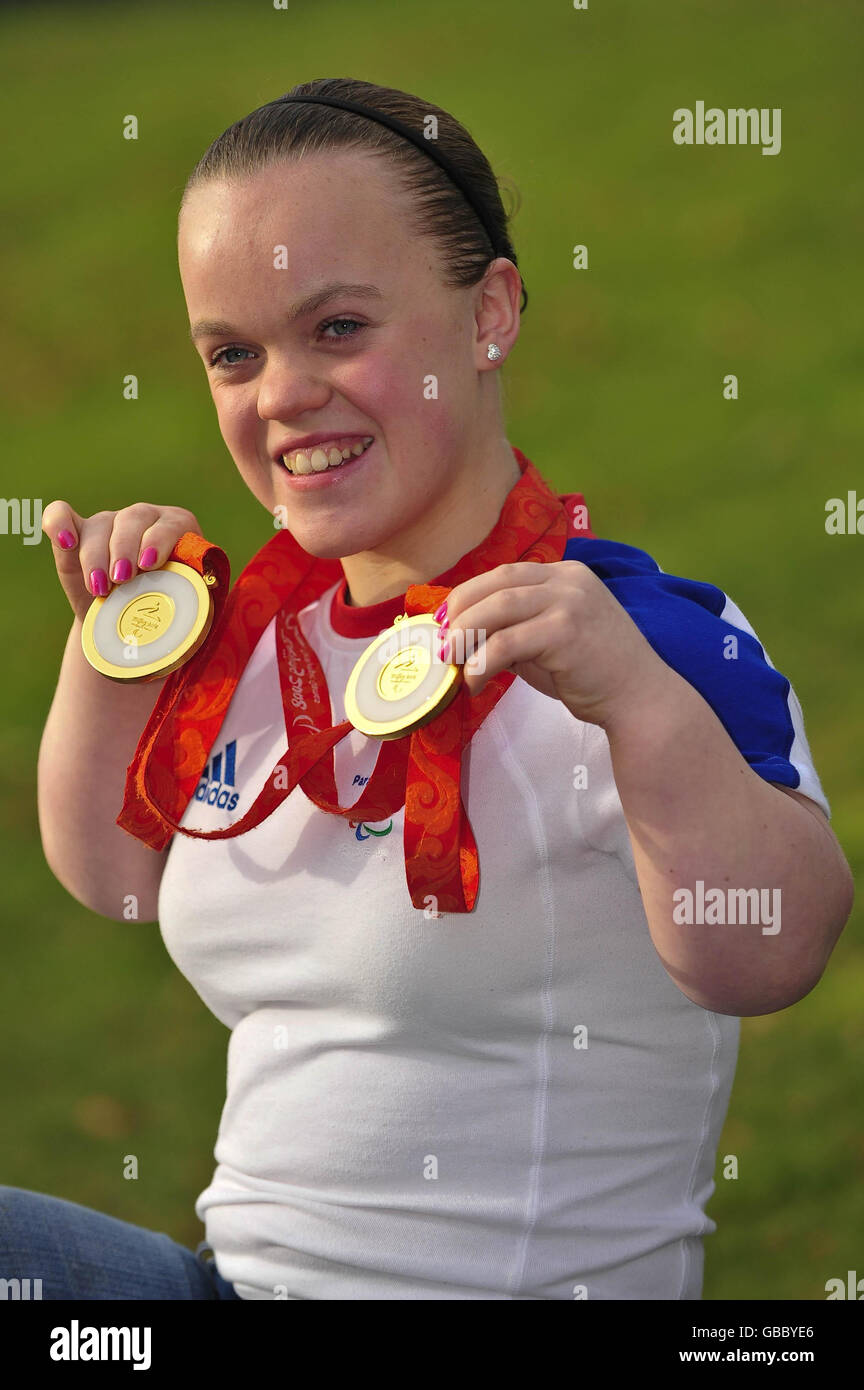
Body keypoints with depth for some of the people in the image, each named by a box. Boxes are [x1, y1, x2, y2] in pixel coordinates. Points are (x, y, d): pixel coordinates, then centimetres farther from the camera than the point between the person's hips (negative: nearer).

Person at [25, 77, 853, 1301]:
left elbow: (764, 962, -24)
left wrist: (642, 704, -37)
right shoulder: (266, 621, 8)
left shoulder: (644, 634, -12)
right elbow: (113, 876, 23)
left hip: (536, 1281, -7)